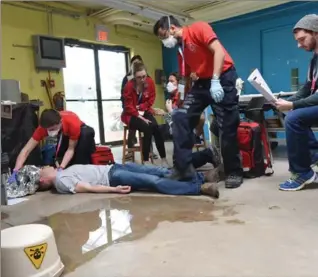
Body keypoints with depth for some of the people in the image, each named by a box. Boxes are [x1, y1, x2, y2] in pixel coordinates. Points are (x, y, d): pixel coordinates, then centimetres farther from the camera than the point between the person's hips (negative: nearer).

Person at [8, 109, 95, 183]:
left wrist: (61, 168, -43)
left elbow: (71, 149, -32)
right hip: (64, 135, 3)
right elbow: (26, 150, -34)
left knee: (88, 133, -33)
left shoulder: (73, 123, -45)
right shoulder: (43, 127, -35)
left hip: (81, 132, -3)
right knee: (60, 154, -19)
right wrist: (15, 171, -45)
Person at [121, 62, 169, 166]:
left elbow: (151, 99, 1)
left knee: (155, 127, -26)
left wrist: (141, 107, -15)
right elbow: (129, 107, -15)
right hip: (131, 115, -3)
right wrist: (140, 117, -26)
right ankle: (146, 161, -26)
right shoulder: (129, 86, -16)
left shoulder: (150, 82, -6)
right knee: (147, 128, -31)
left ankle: (163, 159, -21)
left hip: (145, 111, 4)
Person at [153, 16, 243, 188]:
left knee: (227, 128, -5)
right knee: (180, 117, -6)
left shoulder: (198, 29, -8)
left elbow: (219, 51, -19)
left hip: (223, 79, -7)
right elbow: (185, 80, 17)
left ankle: (234, 172, 11)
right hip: (202, 82, 8)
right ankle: (183, 167, -2)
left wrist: (215, 81, -28)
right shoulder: (181, 50, 14)